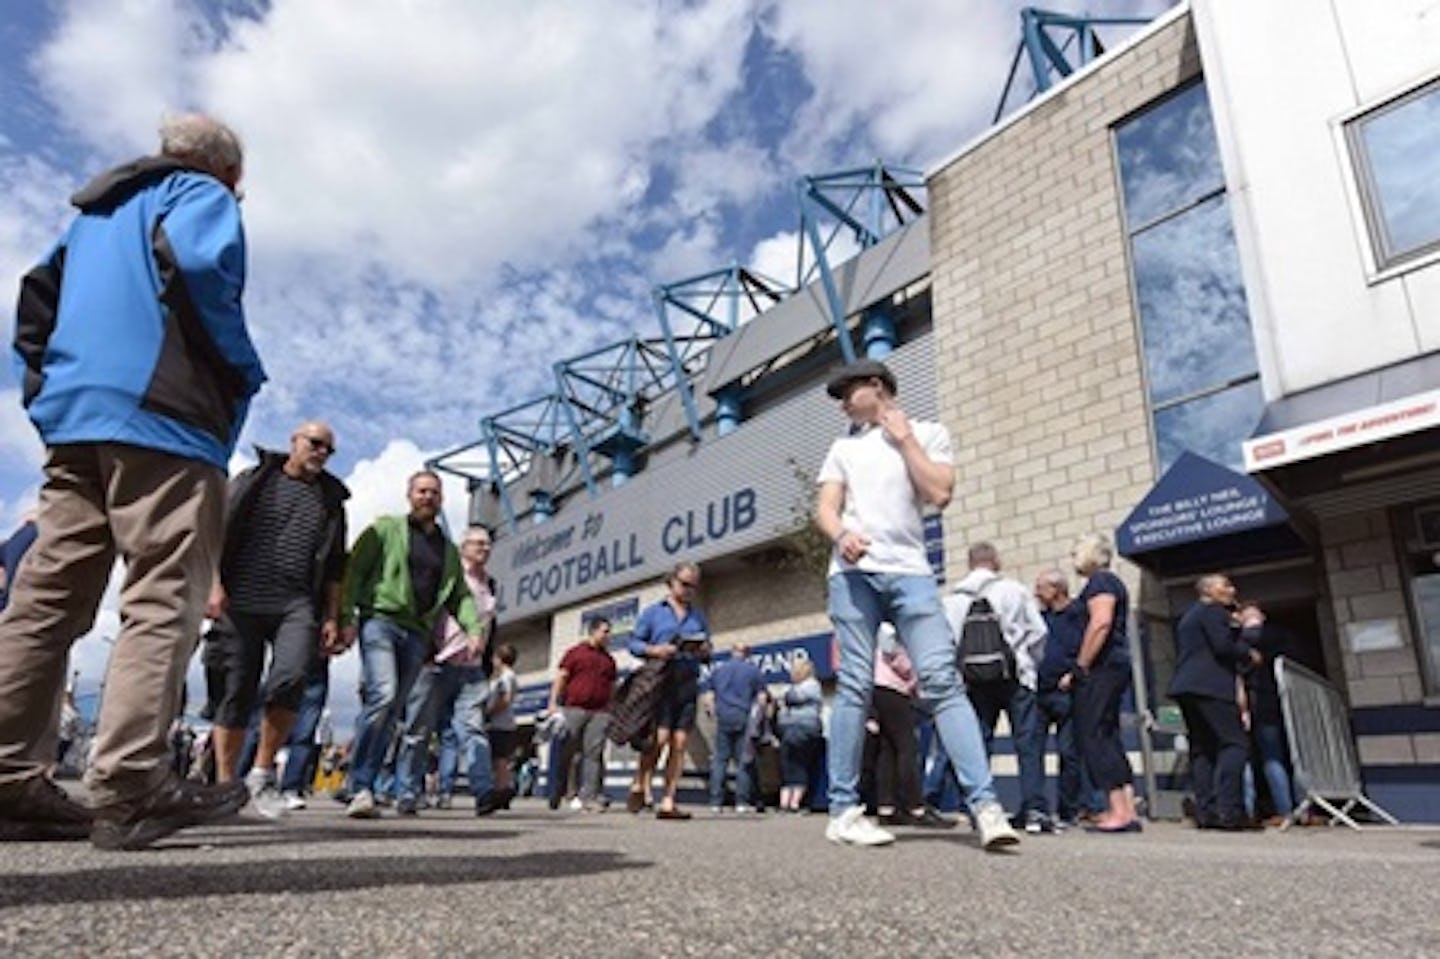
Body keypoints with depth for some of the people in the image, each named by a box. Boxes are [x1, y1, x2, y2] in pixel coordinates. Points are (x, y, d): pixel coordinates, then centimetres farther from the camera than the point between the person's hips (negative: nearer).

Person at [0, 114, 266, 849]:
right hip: (160, 416, -8)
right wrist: (243, 370, -8)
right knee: (163, 600, -11)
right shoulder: (201, 195, 6)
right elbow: (197, 264, -15)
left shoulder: (97, 209, 30)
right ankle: (130, 785, -17)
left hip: (73, 417, 8)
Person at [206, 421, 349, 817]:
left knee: (291, 678, -21)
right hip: (243, 602, -1)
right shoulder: (253, 481, 13)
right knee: (237, 692, 1)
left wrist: (332, 617, 12)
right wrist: (216, 586, -6)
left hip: (298, 606, 1)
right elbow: (220, 534, 6)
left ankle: (262, 771, -5)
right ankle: (225, 784, 13)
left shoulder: (331, 499, 20)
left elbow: (334, 566, 19)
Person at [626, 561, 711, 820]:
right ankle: (639, 786, 9)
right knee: (659, 737, -14)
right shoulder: (652, 612, 12)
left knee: (679, 744, -1)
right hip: (660, 681, -3)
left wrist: (705, 650, -2)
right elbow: (633, 642, 7)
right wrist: (653, 650, -11)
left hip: (688, 683, 4)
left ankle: (668, 803, 3)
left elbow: (707, 650, 22)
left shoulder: (699, 617, 22)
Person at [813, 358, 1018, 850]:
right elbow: (825, 508, 9)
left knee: (942, 680, -12)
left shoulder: (928, 433, 14)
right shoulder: (843, 447, 20)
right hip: (854, 572, 1)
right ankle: (843, 810, 2)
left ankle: (985, 805, -12)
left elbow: (939, 494, -1)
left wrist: (904, 438, 3)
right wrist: (841, 536, -13)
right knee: (855, 686, -2)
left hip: (911, 572, -1)